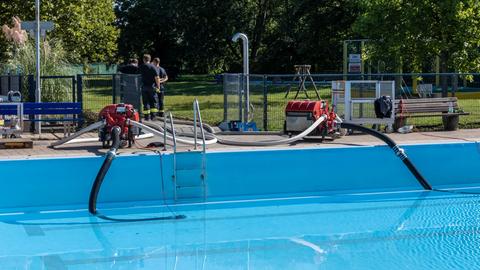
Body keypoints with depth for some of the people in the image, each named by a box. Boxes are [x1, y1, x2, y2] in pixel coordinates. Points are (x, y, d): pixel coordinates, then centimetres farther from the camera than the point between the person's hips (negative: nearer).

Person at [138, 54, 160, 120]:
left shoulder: (140, 67, 5)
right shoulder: (153, 67, -5)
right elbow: (157, 78, -10)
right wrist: (158, 86, -3)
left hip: (144, 87, 2)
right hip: (152, 87, -2)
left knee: (145, 102, 6)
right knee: (153, 102, 6)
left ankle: (147, 117, 4)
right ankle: (153, 116, 2)